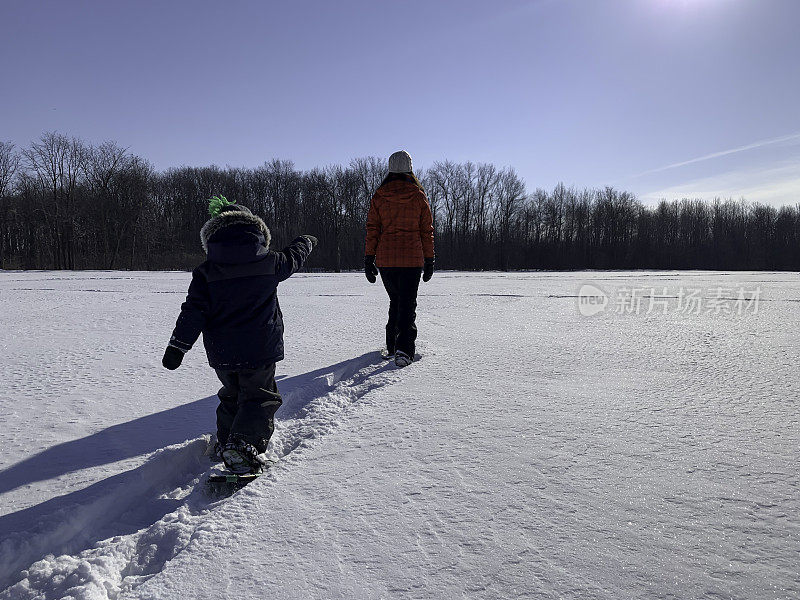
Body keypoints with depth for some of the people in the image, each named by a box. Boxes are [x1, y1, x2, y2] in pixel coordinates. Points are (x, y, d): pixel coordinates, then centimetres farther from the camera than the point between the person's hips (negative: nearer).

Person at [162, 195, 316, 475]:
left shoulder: (205, 272, -1)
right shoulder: (269, 263, -2)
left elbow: (193, 311, -4)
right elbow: (293, 257, 18)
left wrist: (178, 345, -1)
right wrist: (306, 242, 40)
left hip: (221, 353, 3)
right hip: (260, 349, -3)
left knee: (232, 396, 24)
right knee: (259, 398, 4)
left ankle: (225, 441, 31)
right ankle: (243, 443, -14)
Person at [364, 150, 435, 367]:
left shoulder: (379, 196, 3)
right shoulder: (419, 196, 1)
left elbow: (372, 229, 2)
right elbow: (427, 231, 4)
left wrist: (368, 260, 5)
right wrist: (429, 260, 10)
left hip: (385, 259, 2)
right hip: (412, 259, -2)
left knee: (395, 300, 19)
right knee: (408, 303, 1)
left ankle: (391, 346, 21)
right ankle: (403, 349, -13)